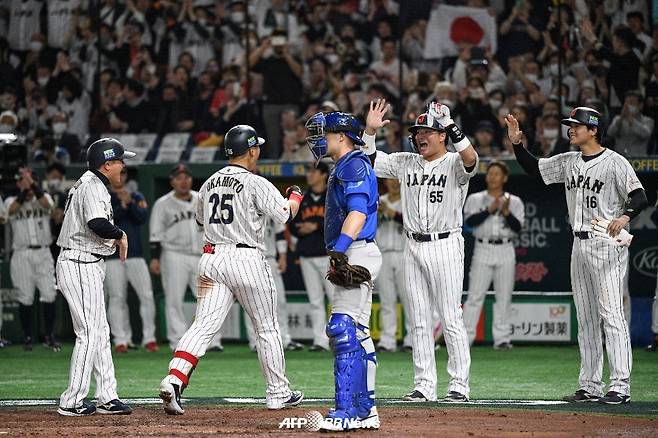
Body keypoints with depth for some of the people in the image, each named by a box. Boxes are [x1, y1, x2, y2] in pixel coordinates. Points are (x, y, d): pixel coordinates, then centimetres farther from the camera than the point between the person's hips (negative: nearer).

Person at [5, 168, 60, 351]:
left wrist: (33, 183, -21)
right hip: (21, 254, -1)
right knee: (25, 297, -1)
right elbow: (13, 209, -15)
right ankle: (28, 338, 9)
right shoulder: (11, 201, 8)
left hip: (43, 253, 1)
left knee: (49, 295, -6)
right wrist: (24, 190, -21)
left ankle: (49, 336, 4)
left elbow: (46, 204, -14)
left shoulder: (43, 197, 10)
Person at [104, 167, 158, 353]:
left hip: (135, 254, 2)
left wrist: (131, 203, -17)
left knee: (147, 296, -5)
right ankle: (121, 339, 1)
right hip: (112, 257, -2)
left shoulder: (137, 197, 13)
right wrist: (122, 206, -19)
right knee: (116, 298, -3)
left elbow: (143, 217, -4)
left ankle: (149, 338, 1)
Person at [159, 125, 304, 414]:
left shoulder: (209, 184, 11)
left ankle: (174, 379, -24)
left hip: (211, 257, 5)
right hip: (246, 259, -5)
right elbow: (284, 214, -12)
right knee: (267, 328, 10)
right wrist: (295, 196, 8)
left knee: (204, 325, -4)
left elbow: (201, 219, 26)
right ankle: (278, 393, 19)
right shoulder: (256, 184, -9)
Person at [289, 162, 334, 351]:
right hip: (306, 256, 5)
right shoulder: (302, 199, 16)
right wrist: (299, 230, -4)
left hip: (328, 253, -5)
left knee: (336, 296, -9)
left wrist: (316, 226, -14)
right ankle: (320, 340, 6)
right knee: (315, 300, 4)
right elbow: (293, 225, 18)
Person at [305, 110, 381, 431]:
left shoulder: (355, 165, -10)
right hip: (348, 259, 11)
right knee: (356, 334, 12)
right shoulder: (343, 168, 23)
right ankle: (365, 410, 16)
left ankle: (347, 411, -22)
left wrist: (340, 249, -35)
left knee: (344, 329, -18)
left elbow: (357, 212, -23)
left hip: (357, 255, -11)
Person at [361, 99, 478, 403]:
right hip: (413, 248, 6)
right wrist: (370, 130, -3)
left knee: (451, 319, -5)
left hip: (445, 246, -6)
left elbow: (470, 158, -27)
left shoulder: (454, 164, -5)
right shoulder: (406, 163, 12)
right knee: (419, 321, 7)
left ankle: (459, 386, -1)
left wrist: (448, 122, -34)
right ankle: (424, 386, 11)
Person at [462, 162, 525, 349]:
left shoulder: (514, 202, 10)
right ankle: (466, 337, -9)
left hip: (505, 251, 1)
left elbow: (517, 227, 0)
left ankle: (502, 338, 5)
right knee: (475, 295, -7)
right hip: (483, 249, -1)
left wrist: (506, 212, -15)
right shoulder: (475, 199, 8)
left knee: (504, 297, 1)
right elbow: (470, 221, -8)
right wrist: (490, 210, -16)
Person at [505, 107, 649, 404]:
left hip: (607, 244, -8)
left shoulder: (614, 162, -9)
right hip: (579, 245, 8)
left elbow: (640, 197, -15)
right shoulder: (568, 162, 14)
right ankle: (590, 387, 14)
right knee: (585, 318, 9)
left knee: (611, 314, -12)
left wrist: (624, 217, -34)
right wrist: (516, 143, 7)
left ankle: (620, 386, -13)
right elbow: (533, 168, 22)